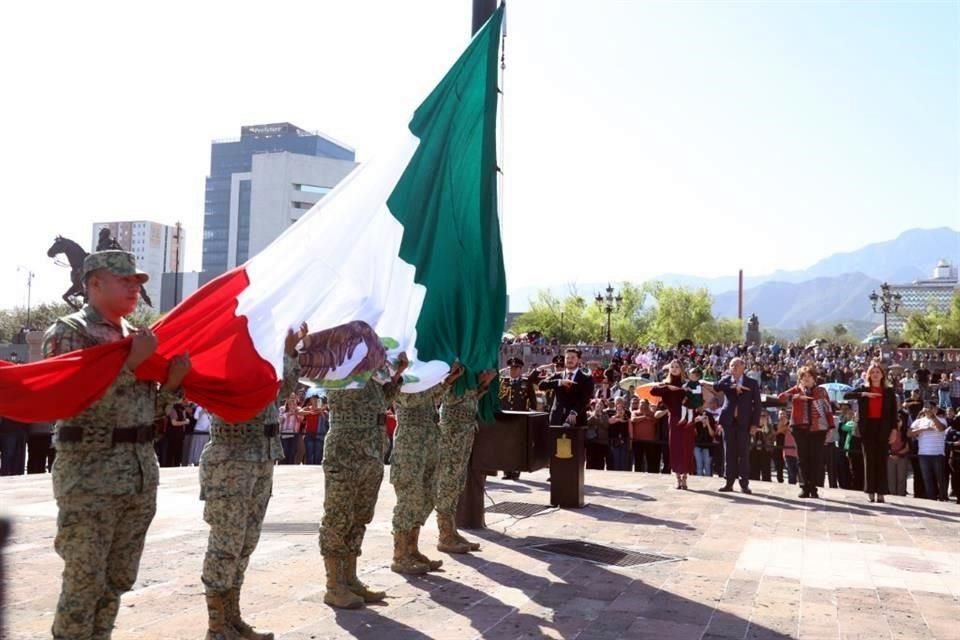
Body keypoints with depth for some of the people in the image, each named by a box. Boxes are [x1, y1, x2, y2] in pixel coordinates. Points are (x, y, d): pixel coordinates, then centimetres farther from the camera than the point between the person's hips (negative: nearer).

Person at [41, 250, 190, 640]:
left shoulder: (137, 335, 14)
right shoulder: (67, 333, -5)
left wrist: (172, 381, -3)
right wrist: (131, 363, -20)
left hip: (142, 472, 7)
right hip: (89, 475, -6)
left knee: (118, 580, 14)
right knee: (84, 582, 0)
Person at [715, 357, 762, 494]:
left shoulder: (752, 383, 4)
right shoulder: (726, 380, 9)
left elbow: (757, 404, 2)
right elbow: (716, 386, -13)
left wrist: (755, 423, -7)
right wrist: (733, 386, -23)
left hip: (744, 422, -2)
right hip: (729, 421, 2)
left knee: (744, 453, -1)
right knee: (729, 452, 4)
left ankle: (744, 484, 3)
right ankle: (729, 482, 8)